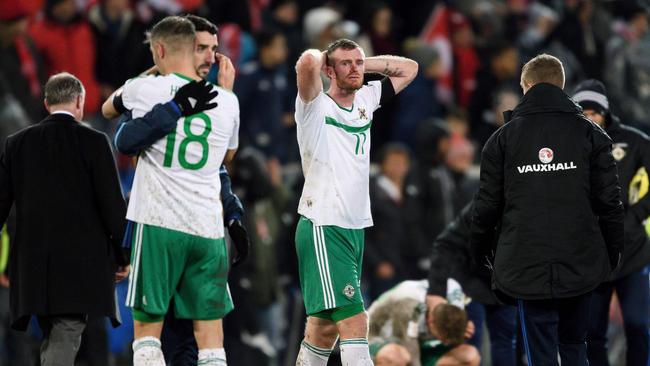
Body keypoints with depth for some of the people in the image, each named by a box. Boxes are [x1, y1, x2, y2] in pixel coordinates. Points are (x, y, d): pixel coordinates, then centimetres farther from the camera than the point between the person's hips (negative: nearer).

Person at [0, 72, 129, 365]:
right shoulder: (93, 143, -4)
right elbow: (112, 204, -6)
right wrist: (122, 256, 3)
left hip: (33, 263, 4)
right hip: (81, 262, -4)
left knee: (52, 339, 16)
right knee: (64, 340, -8)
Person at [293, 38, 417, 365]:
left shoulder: (366, 99, 13)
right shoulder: (316, 106, -7)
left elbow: (409, 68, 24)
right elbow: (307, 62, -26)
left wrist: (364, 63, 13)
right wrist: (320, 57, -3)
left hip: (356, 227, 8)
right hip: (322, 227, -8)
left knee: (326, 326, 13)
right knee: (355, 322, -19)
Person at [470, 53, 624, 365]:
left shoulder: (504, 137, 1)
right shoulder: (590, 134, 2)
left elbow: (487, 203, 2)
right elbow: (610, 201, 0)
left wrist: (478, 252, 17)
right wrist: (613, 252, 12)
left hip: (527, 267, -1)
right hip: (581, 266, 1)